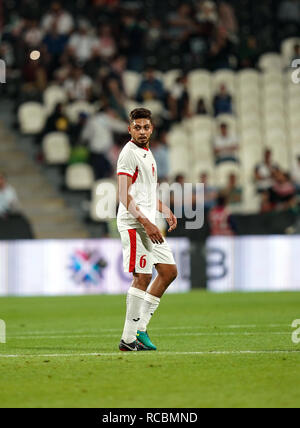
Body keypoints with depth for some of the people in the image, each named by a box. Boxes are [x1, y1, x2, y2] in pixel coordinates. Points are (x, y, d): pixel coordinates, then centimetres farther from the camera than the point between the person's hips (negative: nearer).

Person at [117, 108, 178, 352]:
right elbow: (124, 196, -19)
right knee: (142, 277, -11)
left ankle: (140, 328, 13)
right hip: (134, 223, -10)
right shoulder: (129, 153, -11)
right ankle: (128, 339, -7)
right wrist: (146, 223, -25)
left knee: (169, 271, 10)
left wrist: (165, 210, 18)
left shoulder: (147, 154, 19)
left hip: (149, 224, 10)